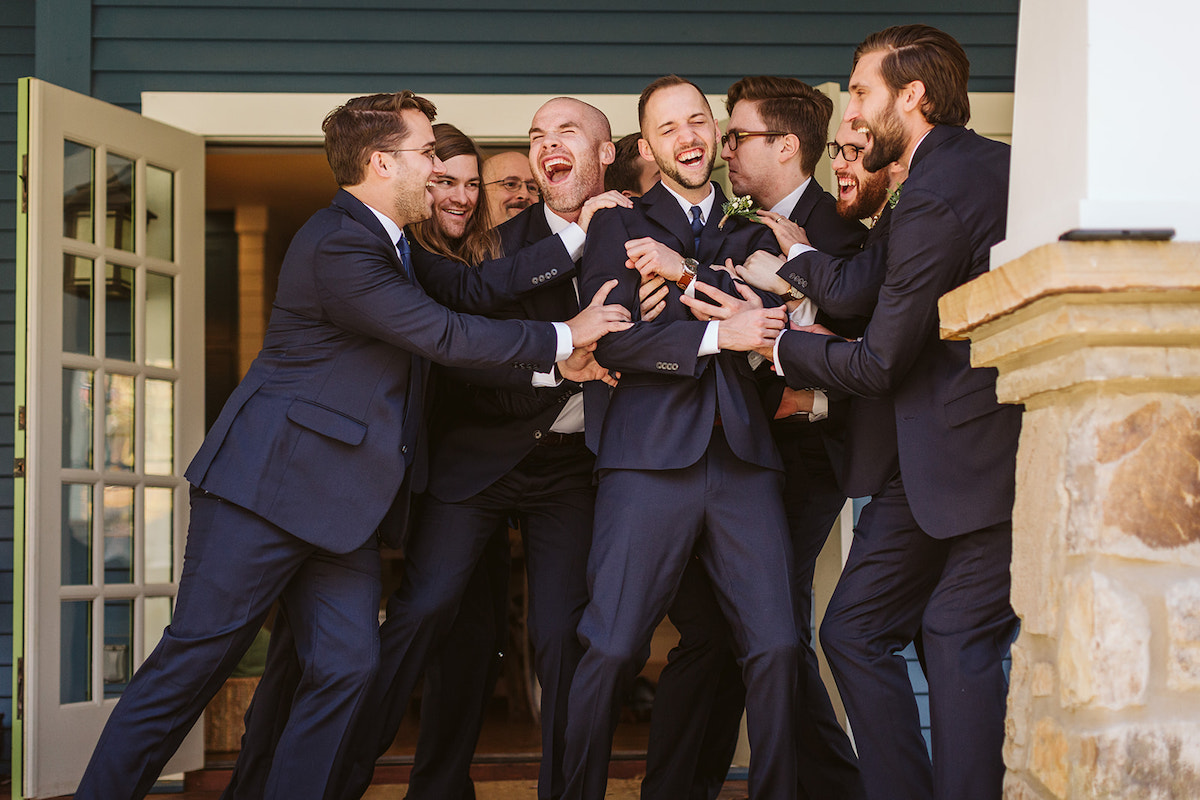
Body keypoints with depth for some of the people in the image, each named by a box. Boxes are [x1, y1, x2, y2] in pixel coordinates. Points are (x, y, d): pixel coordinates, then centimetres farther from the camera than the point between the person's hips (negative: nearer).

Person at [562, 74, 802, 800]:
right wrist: (718, 336, -12)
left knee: (776, 644, -4)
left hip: (742, 456, 3)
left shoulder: (751, 231, 21)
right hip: (652, 454, -3)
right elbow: (613, 339, -4)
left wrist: (691, 273, -7)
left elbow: (776, 315, 3)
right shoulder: (620, 228, 11)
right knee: (613, 649, -7)